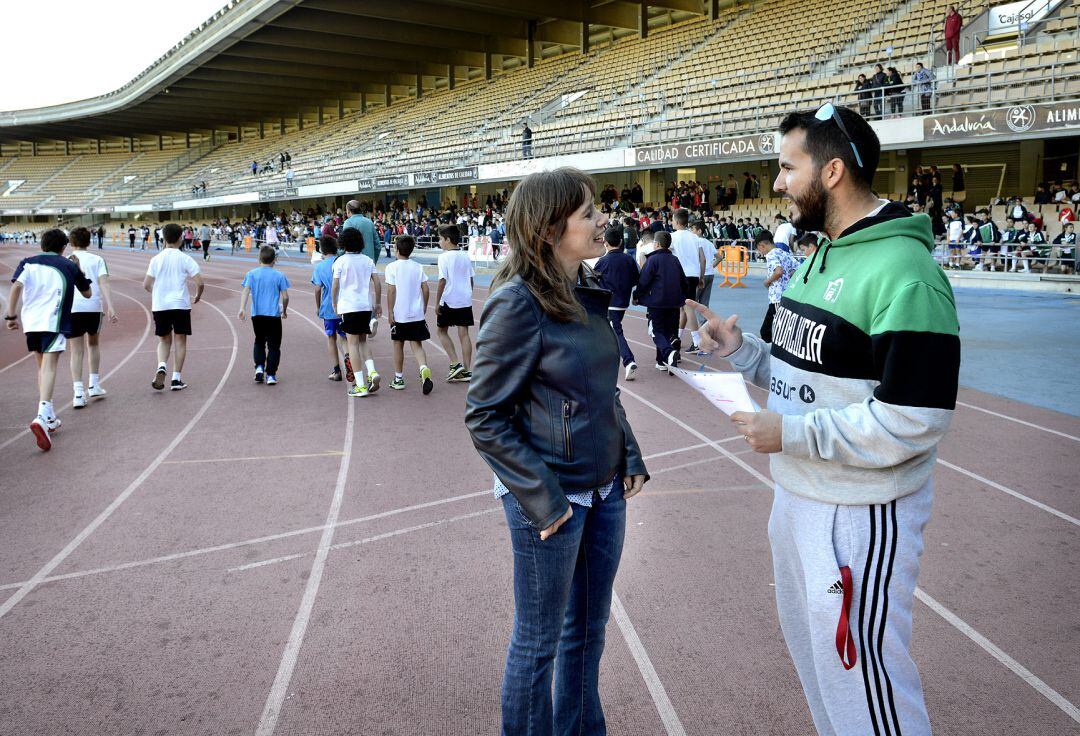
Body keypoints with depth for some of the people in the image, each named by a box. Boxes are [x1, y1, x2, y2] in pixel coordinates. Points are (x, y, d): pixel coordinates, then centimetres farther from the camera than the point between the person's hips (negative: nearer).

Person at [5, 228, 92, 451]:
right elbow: (87, 293, 22)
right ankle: (42, 416, -35)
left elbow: (16, 286, -5)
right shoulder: (70, 266, 11)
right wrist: (79, 270, 32)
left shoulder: (28, 263, 13)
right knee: (49, 367, -14)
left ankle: (49, 417, 25)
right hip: (54, 322, -3)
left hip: (30, 322, 3)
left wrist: (11, 315, -4)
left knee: (42, 366, 19)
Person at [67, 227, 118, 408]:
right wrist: (110, 307, -13)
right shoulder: (97, 259, 8)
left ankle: (79, 393, -8)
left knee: (76, 351, 2)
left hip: (72, 308, 0)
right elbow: (104, 283, -5)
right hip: (94, 307, 1)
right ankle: (94, 385, 23)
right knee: (93, 344, 23)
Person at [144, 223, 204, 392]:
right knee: (180, 340, 7)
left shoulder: (156, 259, 3)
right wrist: (197, 296, 8)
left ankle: (161, 367, -11)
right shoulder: (185, 259, -4)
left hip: (160, 305, 2)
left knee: (164, 340, 16)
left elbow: (146, 285, 2)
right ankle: (176, 379, 5)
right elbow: (199, 282, -10)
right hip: (180, 304, -2)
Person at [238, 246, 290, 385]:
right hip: (274, 315, -2)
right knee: (273, 345, 5)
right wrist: (284, 311, 15)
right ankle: (270, 375, 1)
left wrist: (242, 308, -17)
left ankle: (259, 367, 2)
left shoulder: (251, 274, 3)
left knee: (259, 341, 20)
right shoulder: (279, 276, -1)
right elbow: (285, 297, -1)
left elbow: (246, 291, -10)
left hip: (257, 315, 2)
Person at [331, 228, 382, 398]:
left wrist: (334, 305, 6)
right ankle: (372, 372, 0)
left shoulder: (340, 261, -4)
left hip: (348, 306, -4)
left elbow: (335, 286, -7)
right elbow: (377, 283, 3)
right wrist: (378, 304, 12)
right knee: (363, 341, 20)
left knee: (353, 344, 0)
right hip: (366, 306, 4)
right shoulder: (368, 260, 7)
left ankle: (360, 385, -2)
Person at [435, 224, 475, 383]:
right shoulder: (466, 256, 7)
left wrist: (437, 302, -10)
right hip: (465, 300, 5)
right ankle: (466, 370, 6)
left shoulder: (444, 257, -11)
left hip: (448, 300, -5)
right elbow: (471, 280, 11)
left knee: (442, 331, 11)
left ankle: (455, 364, -2)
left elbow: (442, 281, -15)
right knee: (464, 333, 6)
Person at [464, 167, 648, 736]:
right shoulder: (518, 303, -18)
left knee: (589, 628, 22)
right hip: (552, 498, -7)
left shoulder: (587, 293, 4)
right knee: (539, 641, 10)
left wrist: (630, 459, 8)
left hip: (605, 490, 8)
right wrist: (540, 499, -18)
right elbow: (485, 417, -16)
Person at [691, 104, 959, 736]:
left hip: (860, 515, -10)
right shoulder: (823, 255, 9)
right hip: (797, 495, 10)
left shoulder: (902, 271, -22)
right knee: (810, 643, 24)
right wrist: (743, 350, 0)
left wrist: (792, 433, -23)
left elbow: (915, 420, -26)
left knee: (859, 670, 3)